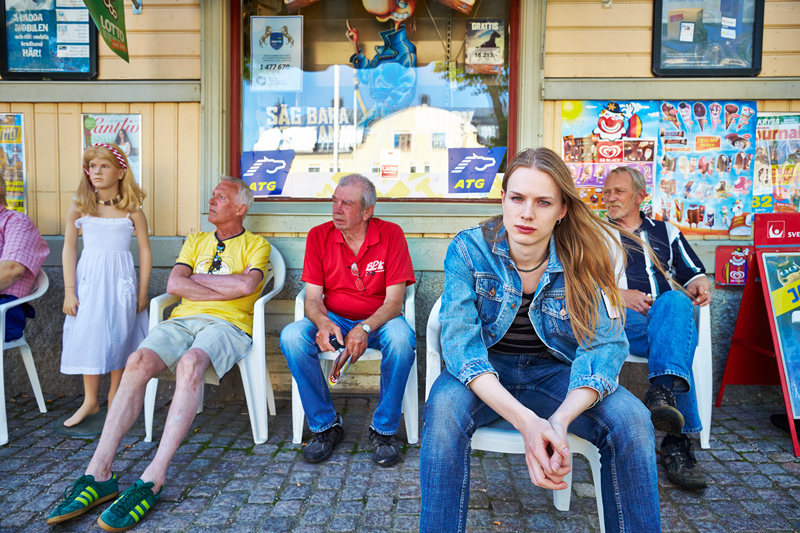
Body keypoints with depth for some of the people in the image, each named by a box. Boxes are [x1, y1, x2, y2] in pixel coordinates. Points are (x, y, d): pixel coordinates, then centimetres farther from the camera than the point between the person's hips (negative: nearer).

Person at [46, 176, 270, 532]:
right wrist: (224, 289, 0)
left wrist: (196, 278, 3)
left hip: (227, 324, -4)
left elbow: (247, 284, -9)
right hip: (183, 319, 5)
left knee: (190, 363, -37)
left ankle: (153, 479, -37)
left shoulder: (256, 245, 12)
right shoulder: (196, 241, 26)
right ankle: (98, 473, -27)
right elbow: (174, 284, 10)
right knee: (138, 361, -27)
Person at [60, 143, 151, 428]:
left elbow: (145, 251, 1)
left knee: (119, 335, 5)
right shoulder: (78, 209, 2)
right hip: (88, 278, 1)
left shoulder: (131, 211, -2)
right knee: (87, 334, 2)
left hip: (121, 279, -1)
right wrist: (69, 291, 0)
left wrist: (142, 292, -1)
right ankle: (90, 401, 17)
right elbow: (69, 249, 4)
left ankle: (114, 396, 22)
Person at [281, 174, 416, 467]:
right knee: (291, 336, -27)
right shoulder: (319, 236, -3)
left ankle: (384, 429, -14)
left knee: (401, 338, -35)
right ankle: (325, 425, -9)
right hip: (334, 319, 2)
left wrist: (365, 328, -32)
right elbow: (312, 297, -5)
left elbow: (394, 301, -13)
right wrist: (323, 323, -28)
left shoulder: (391, 234, -9)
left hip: (378, 321, -2)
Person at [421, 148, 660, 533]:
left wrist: (560, 420, -37)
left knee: (632, 419, -24)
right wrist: (525, 421, -38)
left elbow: (604, 343, -16)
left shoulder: (584, 259, -11)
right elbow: (459, 339, -23)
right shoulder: (469, 249, -15)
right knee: (444, 408, -34)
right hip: (485, 371, -1)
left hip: (553, 371, 2)